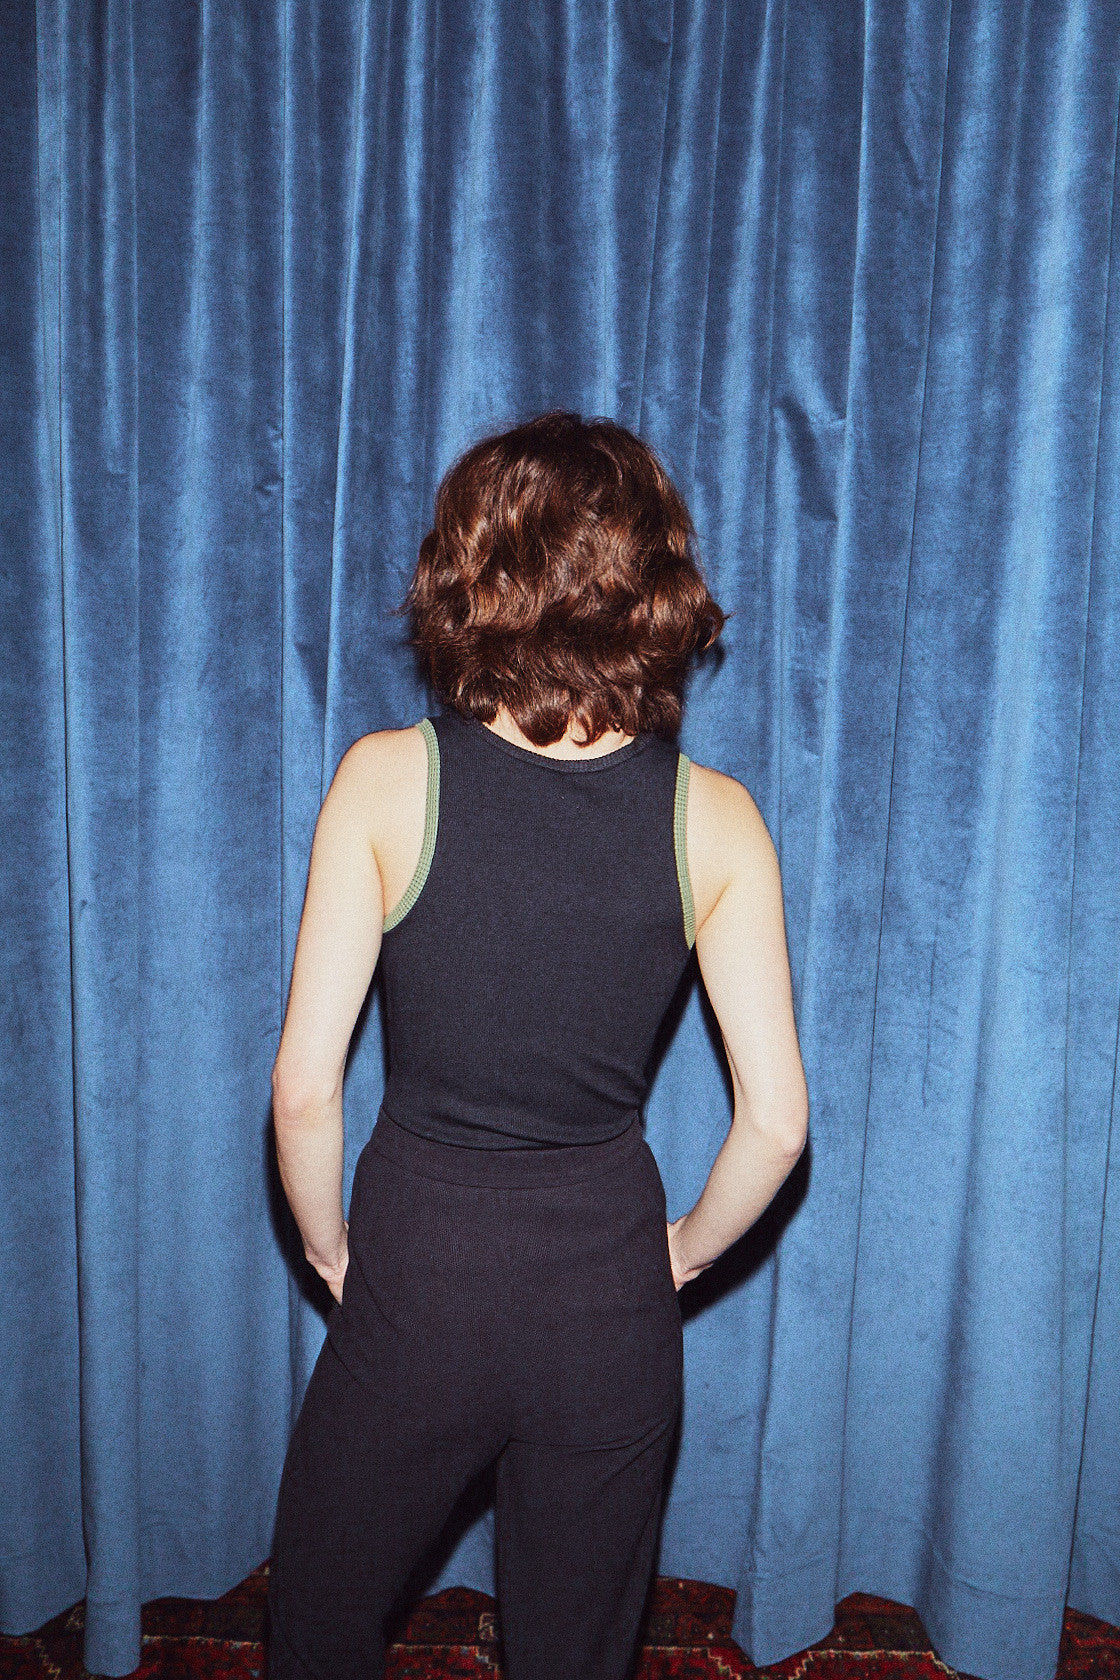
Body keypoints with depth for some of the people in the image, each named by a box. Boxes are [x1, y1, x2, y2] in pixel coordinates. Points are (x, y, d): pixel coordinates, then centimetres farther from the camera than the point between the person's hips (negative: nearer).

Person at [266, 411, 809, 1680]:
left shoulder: (387, 779, -15)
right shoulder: (713, 816, -11)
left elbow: (302, 1086, -14)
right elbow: (777, 1119, -10)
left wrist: (331, 1245, 4)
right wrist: (683, 1250, 8)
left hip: (416, 1278, -1)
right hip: (608, 1296, 2)